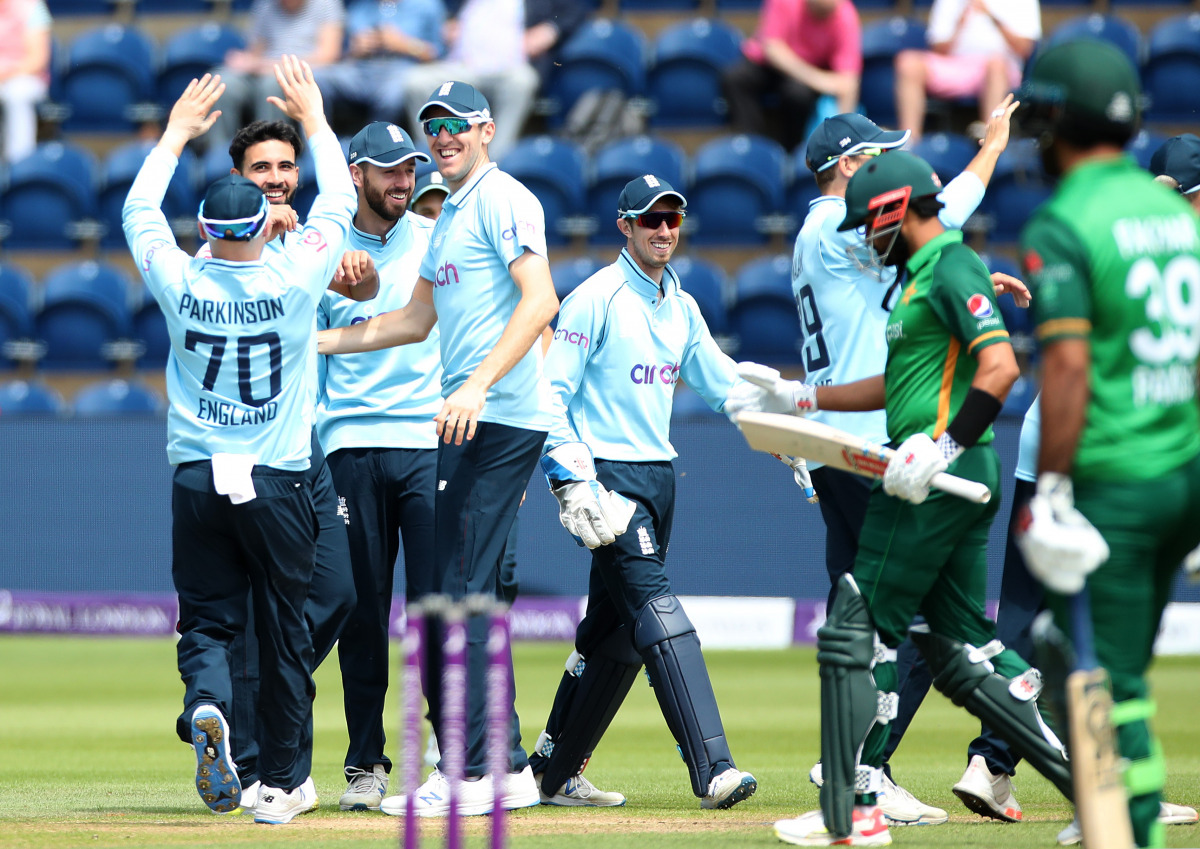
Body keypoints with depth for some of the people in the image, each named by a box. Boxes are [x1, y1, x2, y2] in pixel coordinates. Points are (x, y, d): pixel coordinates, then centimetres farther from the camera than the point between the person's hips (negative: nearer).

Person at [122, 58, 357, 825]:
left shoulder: (182, 284, -6)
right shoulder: (295, 281, -9)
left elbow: (139, 211, 13)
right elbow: (341, 202, 7)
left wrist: (177, 134, 25)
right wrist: (314, 118, 19)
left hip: (197, 480, 1)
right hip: (278, 482, -1)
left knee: (207, 622, 7)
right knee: (284, 632, 9)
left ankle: (206, 706, -25)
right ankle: (285, 782, 14)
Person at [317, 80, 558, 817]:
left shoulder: (503, 200, -8)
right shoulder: (449, 217, 23)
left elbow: (541, 301, -20)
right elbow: (418, 319, 30)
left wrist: (478, 386, -29)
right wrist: (314, 342, 25)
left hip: (502, 418, -10)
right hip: (474, 425, 10)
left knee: (461, 590, -11)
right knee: (468, 594, 11)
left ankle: (468, 775, -11)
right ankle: (510, 768, 14)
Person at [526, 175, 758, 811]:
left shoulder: (681, 307, 16)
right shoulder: (596, 298, -8)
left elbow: (722, 382, 12)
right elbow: (552, 393, -11)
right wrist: (571, 481, -19)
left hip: (659, 473, 8)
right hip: (606, 475, -8)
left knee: (615, 633, 11)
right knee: (654, 608, -19)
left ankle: (555, 774, 22)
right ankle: (711, 770, -29)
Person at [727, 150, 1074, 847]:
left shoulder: (951, 269, -11)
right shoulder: (926, 274, 20)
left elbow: (1001, 368, -24)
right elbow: (898, 386, 29)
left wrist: (944, 449, -29)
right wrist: (799, 397, 28)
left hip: (938, 480, -10)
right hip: (956, 476, 10)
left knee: (859, 632, -5)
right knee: (959, 646, 11)